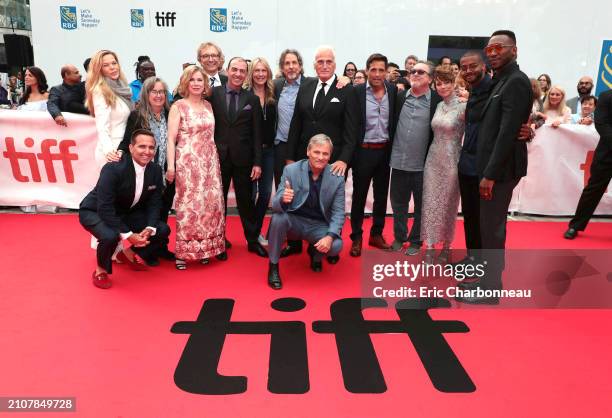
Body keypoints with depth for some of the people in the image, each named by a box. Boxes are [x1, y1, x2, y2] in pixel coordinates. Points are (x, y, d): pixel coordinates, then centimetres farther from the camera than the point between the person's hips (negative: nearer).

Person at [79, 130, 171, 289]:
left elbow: (154, 203, -4)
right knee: (110, 236, -36)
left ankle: (129, 254, 21)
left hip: (126, 212, 6)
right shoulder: (113, 169, -31)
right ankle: (101, 271, -3)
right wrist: (127, 234, -34)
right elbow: (105, 209, -33)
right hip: (96, 212, -6)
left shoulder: (156, 170, -12)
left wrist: (149, 228, -21)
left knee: (163, 230, -5)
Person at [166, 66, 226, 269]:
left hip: (209, 162, 5)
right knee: (189, 205, -4)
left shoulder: (208, 105, 12)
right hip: (187, 162, -5)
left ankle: (206, 248, 17)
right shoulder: (178, 106, -2)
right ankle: (183, 252, 7)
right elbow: (171, 139, -6)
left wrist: (215, 159, 9)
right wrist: (170, 166, -12)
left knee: (212, 202, 4)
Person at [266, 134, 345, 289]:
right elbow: (275, 205, -15)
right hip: (293, 221, 0)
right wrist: (283, 199, -41)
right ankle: (273, 267, -11)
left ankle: (315, 253, 14)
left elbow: (338, 212, -8)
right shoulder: (291, 170, -13)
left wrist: (330, 236, -26)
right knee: (278, 217, -32)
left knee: (336, 246, -26)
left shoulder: (337, 178, -10)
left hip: (318, 225, 1)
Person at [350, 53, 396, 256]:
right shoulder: (357, 91, -8)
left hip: (385, 151, 4)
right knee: (359, 196, 7)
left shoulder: (394, 91, 2)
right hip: (363, 151, -3)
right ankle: (356, 237, 19)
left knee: (381, 195, 13)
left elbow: (396, 121, 8)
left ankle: (376, 234, 28)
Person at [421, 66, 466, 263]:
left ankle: (446, 247, 24)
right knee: (430, 203, 5)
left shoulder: (463, 106, -11)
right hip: (433, 159, 5)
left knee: (448, 205, 8)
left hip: (451, 160, -5)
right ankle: (430, 246, 13)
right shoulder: (439, 106, 8)